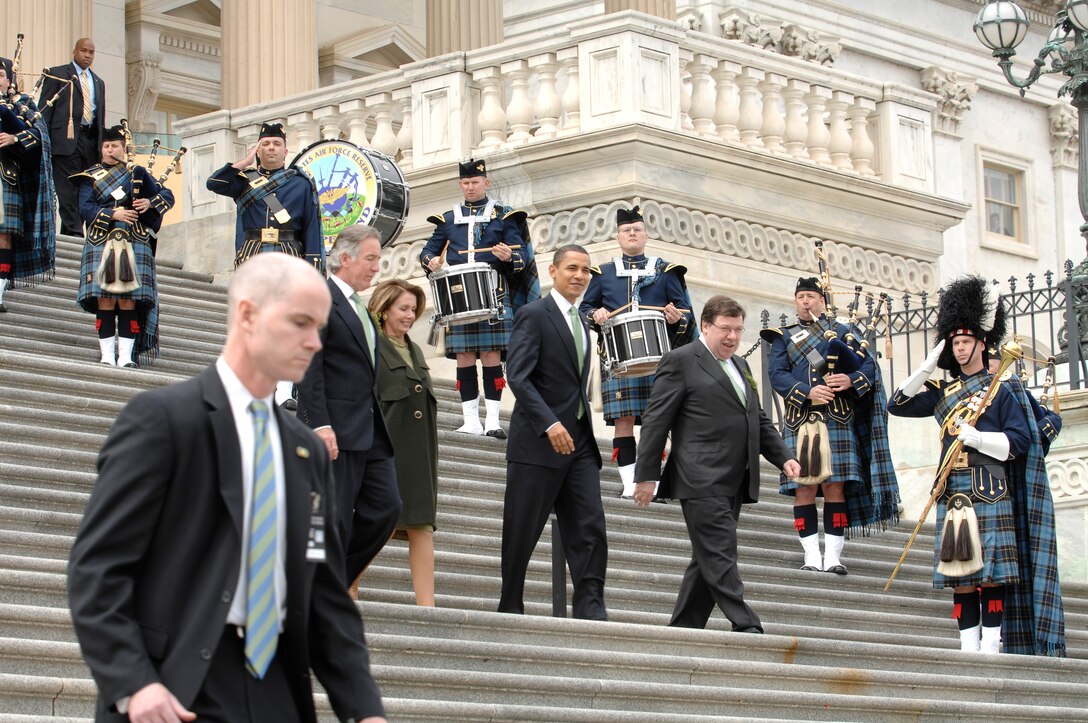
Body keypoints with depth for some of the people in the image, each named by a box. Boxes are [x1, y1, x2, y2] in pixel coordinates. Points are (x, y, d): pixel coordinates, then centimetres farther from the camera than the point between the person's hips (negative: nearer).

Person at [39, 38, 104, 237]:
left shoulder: (98, 82, 23)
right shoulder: (57, 74, 7)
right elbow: (44, 109, 1)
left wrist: (102, 145, 14)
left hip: (91, 140, 5)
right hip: (67, 138, -5)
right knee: (68, 189, -10)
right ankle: (73, 232, -12)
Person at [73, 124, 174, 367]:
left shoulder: (138, 172, 16)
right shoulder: (91, 177, 12)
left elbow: (167, 196, 13)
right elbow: (85, 208, -1)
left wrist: (149, 203, -8)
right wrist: (113, 214, -15)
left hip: (135, 245, 1)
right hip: (101, 245, -1)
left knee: (129, 302, -5)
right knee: (105, 301, -7)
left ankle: (126, 356, -5)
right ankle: (108, 355, -5)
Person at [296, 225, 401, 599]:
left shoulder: (359, 307, 20)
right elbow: (309, 367, -15)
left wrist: (378, 421, 16)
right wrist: (320, 424, -22)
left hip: (371, 430, 9)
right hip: (337, 430, -9)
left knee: (386, 507, 3)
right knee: (334, 518, -4)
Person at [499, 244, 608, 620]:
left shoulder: (581, 324, 19)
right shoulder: (534, 315, -6)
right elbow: (518, 377, -16)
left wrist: (581, 428, 12)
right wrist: (550, 424, -25)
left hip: (579, 441, 7)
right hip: (538, 442, -7)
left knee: (591, 527, -5)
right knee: (522, 533, 0)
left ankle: (590, 609, -8)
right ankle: (510, 609, 9)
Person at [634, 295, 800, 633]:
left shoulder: (740, 366, 22)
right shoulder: (681, 361, -2)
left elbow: (759, 421, 27)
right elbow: (655, 420, -6)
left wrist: (784, 457, 11)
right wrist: (646, 475, -11)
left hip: (733, 484, 8)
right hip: (702, 480, -8)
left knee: (709, 559, 8)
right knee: (720, 555, -12)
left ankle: (684, 627, 13)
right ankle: (747, 627, -17)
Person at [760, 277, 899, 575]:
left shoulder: (845, 331, 17)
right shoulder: (784, 337, 14)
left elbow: (869, 365, 9)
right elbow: (777, 374, 0)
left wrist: (852, 380, -13)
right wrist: (808, 392, -16)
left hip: (839, 419, 0)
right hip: (801, 421, 0)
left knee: (835, 486, -2)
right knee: (805, 487, -4)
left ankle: (833, 554, 0)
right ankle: (812, 554, 0)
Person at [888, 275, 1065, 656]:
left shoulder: (1001, 390, 3)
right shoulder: (943, 392, 18)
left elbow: (1019, 442, -2)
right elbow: (899, 403, 13)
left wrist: (975, 438, -16)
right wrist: (931, 362, 9)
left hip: (989, 493, -5)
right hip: (952, 495, 5)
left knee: (993, 572, -6)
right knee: (960, 575, 2)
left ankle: (991, 647, -5)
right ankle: (968, 646, 4)